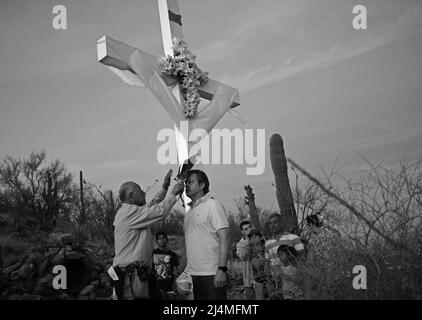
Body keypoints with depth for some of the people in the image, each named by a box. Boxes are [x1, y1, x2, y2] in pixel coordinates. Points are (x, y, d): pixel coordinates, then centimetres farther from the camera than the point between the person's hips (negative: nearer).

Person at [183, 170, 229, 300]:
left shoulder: (213, 205, -5)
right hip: (192, 274, 7)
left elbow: (224, 238, -12)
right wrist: (184, 272, 12)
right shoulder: (190, 210, 15)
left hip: (211, 274, -6)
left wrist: (222, 269, -19)